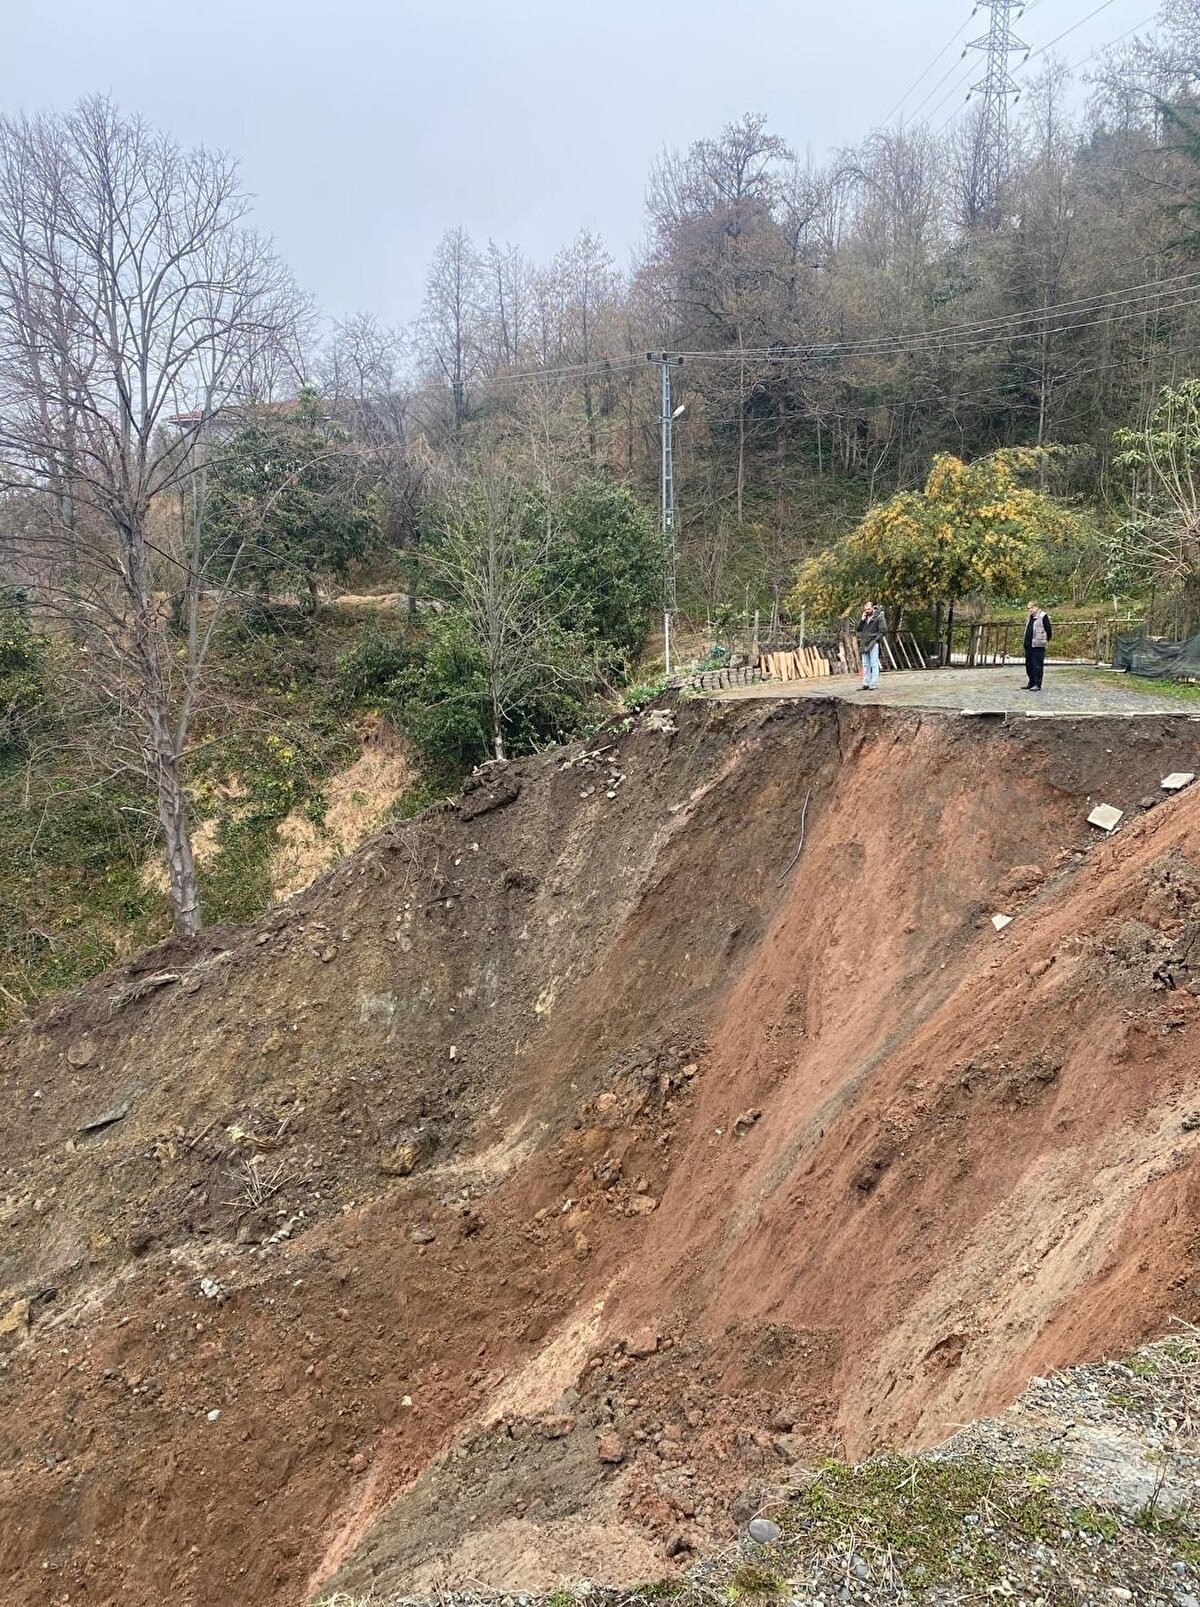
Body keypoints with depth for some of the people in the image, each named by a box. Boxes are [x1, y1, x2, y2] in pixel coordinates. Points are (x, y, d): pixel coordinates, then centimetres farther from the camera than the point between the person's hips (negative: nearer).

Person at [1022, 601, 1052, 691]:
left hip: (1038, 646, -9)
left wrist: (1045, 640, -2)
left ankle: (1037, 685, -7)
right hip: (1028, 645, 9)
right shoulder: (1030, 618, 18)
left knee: (1037, 665, -8)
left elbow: (1049, 630, -8)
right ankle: (1031, 683, 21)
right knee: (1029, 665, 12)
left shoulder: (1043, 616, -7)